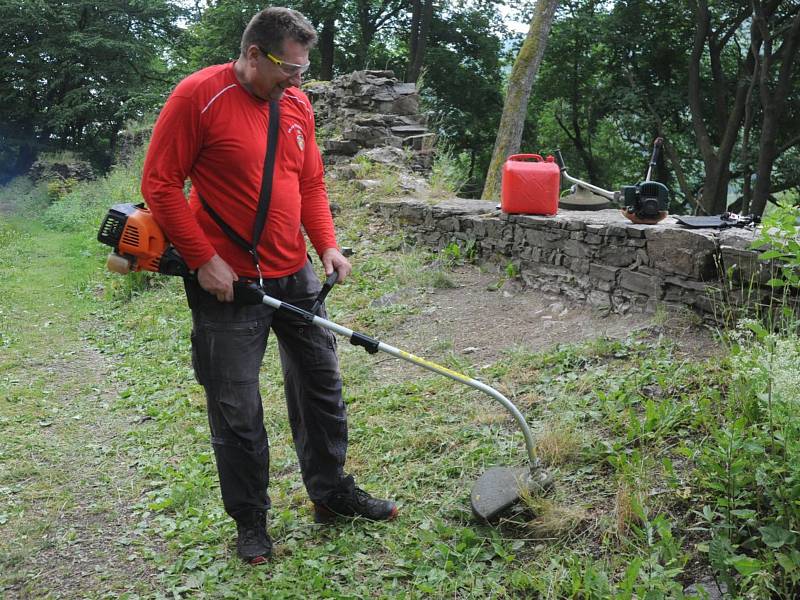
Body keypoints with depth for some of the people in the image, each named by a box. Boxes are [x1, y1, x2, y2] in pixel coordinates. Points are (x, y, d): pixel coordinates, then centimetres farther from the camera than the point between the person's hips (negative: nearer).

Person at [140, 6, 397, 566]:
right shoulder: (199, 95, -13)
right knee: (237, 411, 4)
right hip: (228, 282, -6)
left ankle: (332, 492, 33)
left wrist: (326, 245, -2)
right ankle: (251, 521, 23)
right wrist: (204, 259, -17)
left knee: (322, 384, 14)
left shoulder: (297, 102, 6)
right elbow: (160, 183, -13)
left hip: (295, 274, 6)